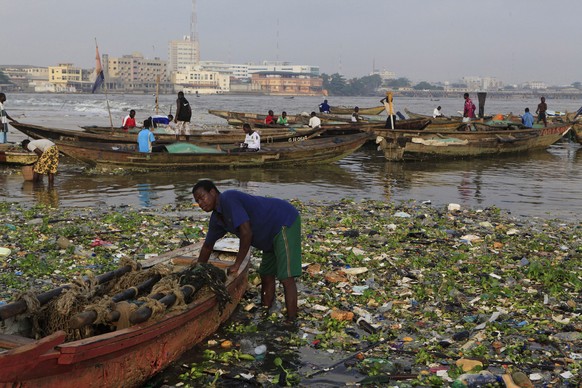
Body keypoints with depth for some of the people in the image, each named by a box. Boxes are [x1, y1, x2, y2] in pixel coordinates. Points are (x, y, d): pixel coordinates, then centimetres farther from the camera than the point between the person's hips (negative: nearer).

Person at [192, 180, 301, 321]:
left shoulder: (228, 199, -22)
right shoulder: (216, 219, 8)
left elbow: (246, 232, -27)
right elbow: (207, 246, 22)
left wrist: (237, 264, -17)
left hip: (285, 222, -10)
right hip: (271, 235, 10)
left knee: (286, 277, -15)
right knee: (266, 276, 13)